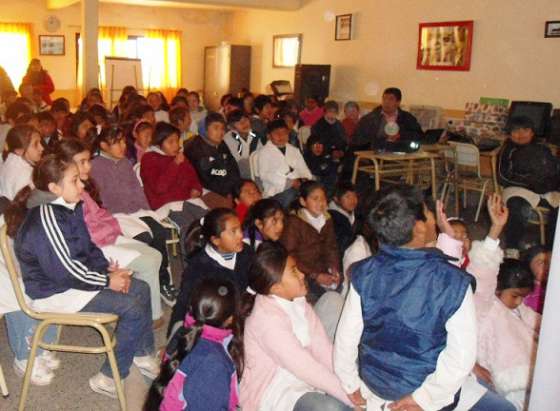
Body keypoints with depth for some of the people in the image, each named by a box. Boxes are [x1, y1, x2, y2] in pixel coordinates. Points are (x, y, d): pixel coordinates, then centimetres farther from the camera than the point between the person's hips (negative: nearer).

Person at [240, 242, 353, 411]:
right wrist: (349, 395, -22)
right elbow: (305, 368, -25)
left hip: (304, 379, 8)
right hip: (276, 393, -8)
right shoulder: (268, 319, -24)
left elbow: (322, 347, -5)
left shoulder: (298, 302, 1)